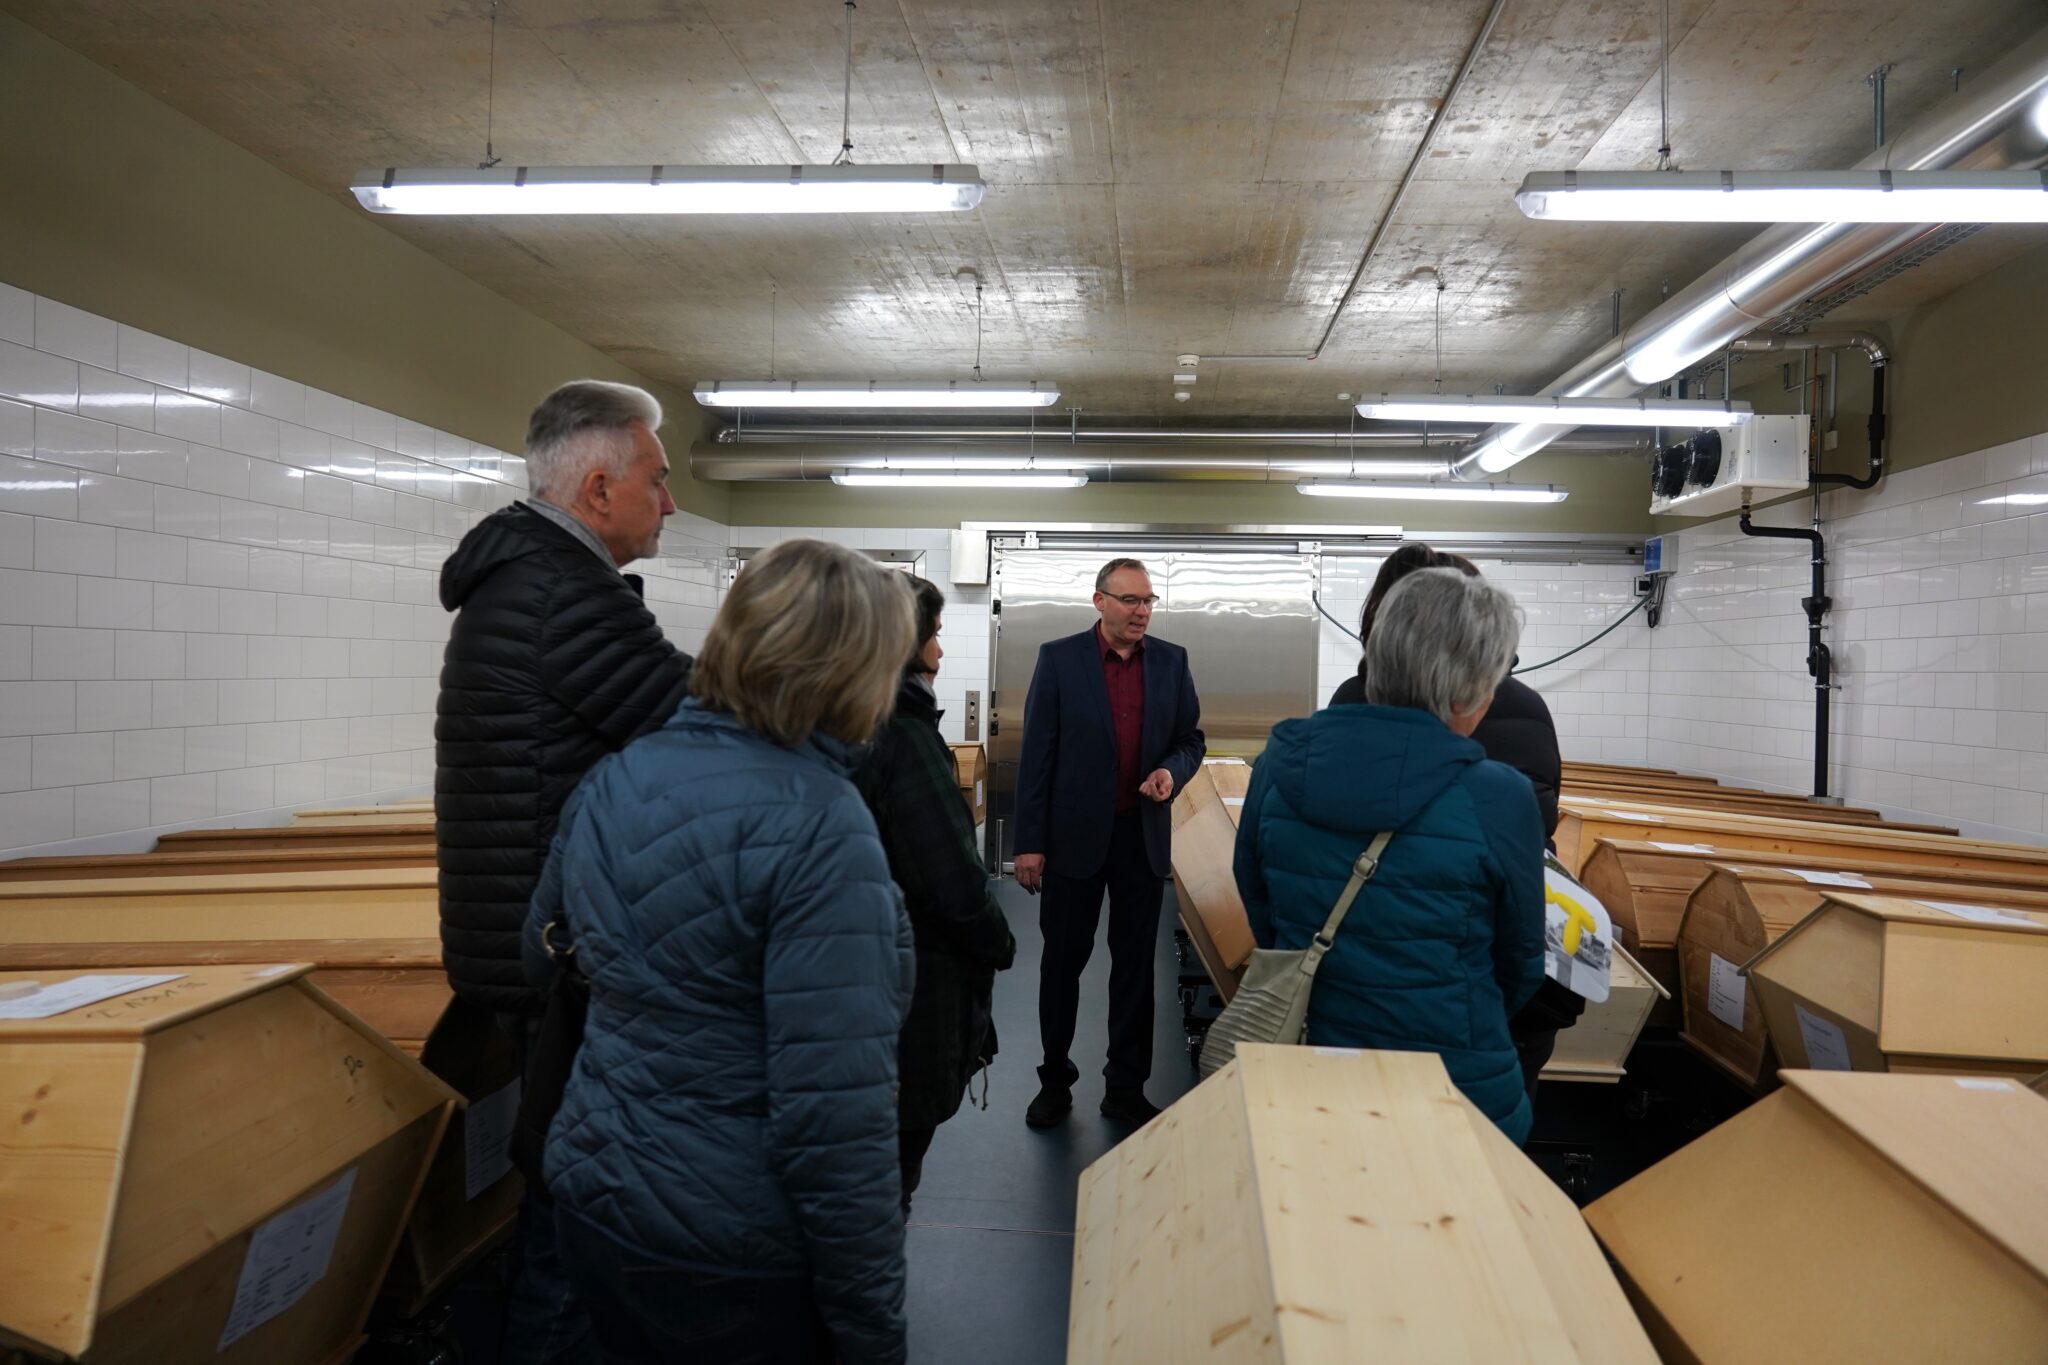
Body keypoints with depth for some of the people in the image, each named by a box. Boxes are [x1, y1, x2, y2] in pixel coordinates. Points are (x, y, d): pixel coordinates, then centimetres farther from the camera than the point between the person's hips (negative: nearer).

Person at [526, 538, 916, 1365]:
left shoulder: (612, 780, -1)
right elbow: (833, 1116, -25)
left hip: (589, 1203, 7)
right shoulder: (815, 825, -23)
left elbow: (541, 956, 14)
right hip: (732, 1260, -6)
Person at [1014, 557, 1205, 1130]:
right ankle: (1055, 1080, 26)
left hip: (1143, 834, 3)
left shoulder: (1171, 661, 3)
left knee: (1135, 964, 10)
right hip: (1074, 834, -2)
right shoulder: (1059, 659, -6)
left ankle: (1126, 1088, 24)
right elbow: (1036, 754, -6)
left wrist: (1172, 772, -13)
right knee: (1063, 958, 9)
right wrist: (1029, 843, -8)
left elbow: (1191, 739, 11)